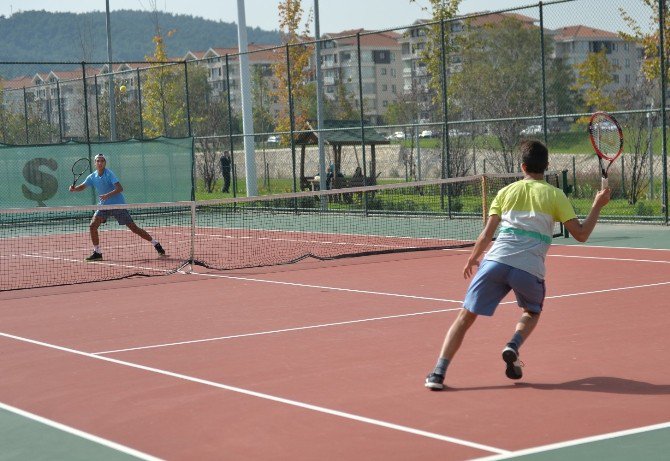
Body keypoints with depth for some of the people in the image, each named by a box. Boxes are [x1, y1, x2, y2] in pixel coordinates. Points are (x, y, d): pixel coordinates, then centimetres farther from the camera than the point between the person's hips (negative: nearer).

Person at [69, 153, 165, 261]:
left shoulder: (109, 174, -15)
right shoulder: (92, 177, 2)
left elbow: (120, 188, -24)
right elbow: (82, 187, 8)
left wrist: (108, 195, -37)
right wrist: (73, 189, -14)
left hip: (118, 205, -6)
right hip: (104, 205, 6)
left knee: (134, 228, -6)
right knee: (92, 226, -9)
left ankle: (156, 244, 5)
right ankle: (97, 253, 2)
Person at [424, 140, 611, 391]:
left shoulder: (506, 192, 15)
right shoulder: (554, 195, 9)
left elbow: (487, 234, 13)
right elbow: (581, 234, 8)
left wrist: (472, 259, 29)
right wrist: (597, 205, 21)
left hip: (496, 261, 1)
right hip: (530, 270, -1)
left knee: (465, 316, 8)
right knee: (532, 312, 30)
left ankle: (438, 373, -5)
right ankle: (513, 346, 1)